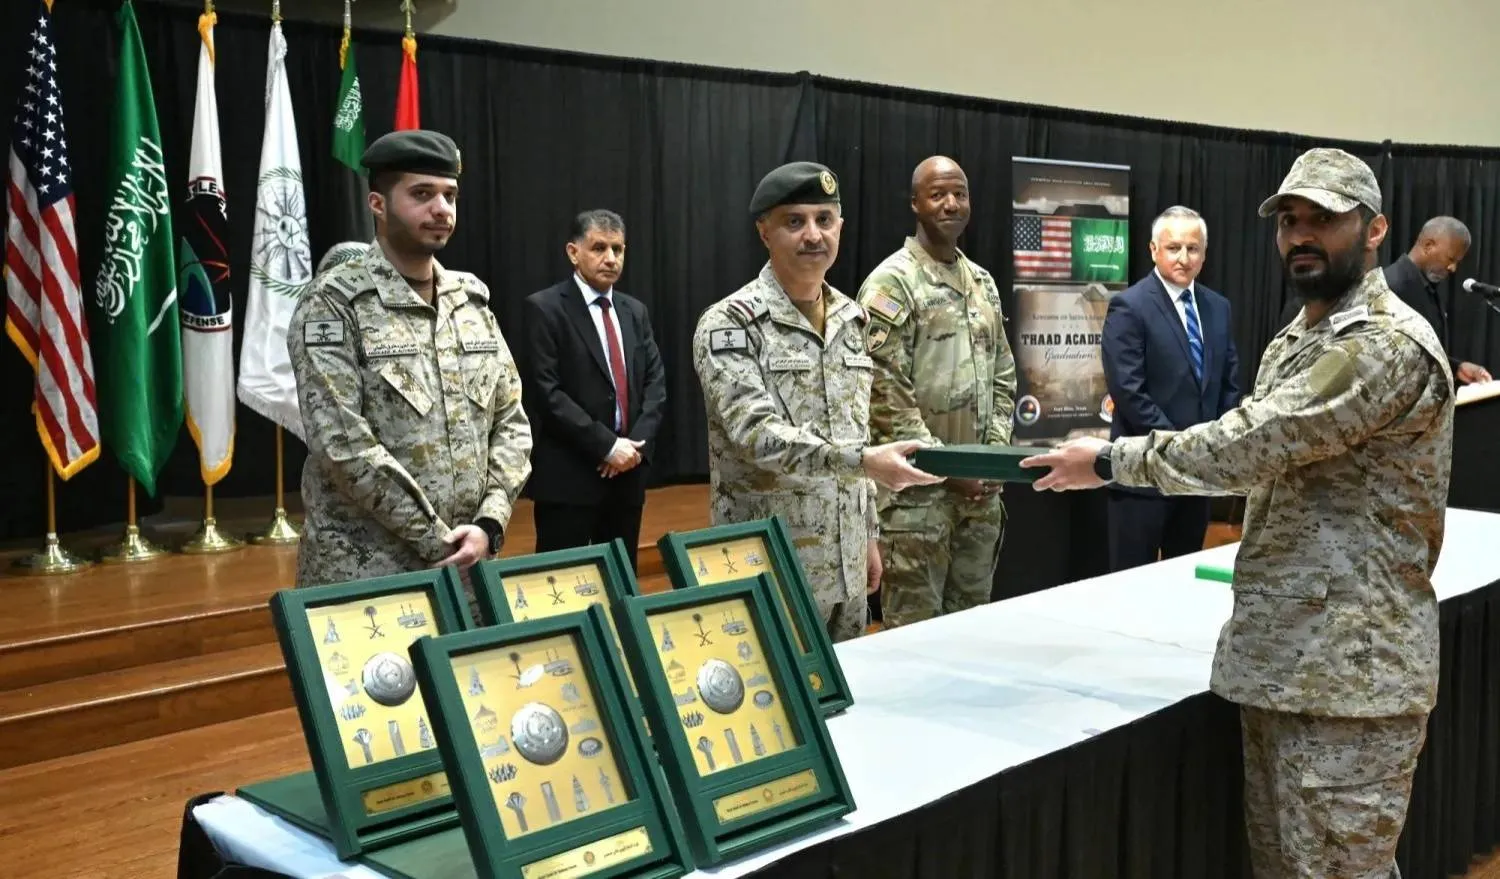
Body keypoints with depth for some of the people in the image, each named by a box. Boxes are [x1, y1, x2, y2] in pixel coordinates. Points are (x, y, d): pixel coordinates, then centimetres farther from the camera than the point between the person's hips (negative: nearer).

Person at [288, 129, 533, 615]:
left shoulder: (472, 300, 9)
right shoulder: (334, 303, -8)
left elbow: (511, 421, 8)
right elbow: (342, 443, -16)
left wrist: (489, 524, -7)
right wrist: (436, 539, -15)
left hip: (464, 565, 5)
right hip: (363, 573, -5)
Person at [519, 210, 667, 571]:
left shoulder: (635, 311, 14)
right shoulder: (544, 309, -6)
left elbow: (655, 382, 10)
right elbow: (546, 392, -14)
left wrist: (638, 444, -6)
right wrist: (607, 446, -16)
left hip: (627, 473, 6)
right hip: (568, 477, -6)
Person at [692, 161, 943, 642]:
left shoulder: (850, 319, 10)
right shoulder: (730, 324, -11)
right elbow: (756, 434, -24)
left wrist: (868, 534, 15)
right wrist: (863, 460, -33)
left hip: (846, 562, 7)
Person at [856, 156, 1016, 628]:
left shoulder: (983, 282, 13)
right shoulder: (891, 283, -10)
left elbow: (1002, 376, 16)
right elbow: (885, 394, -15)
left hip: (980, 486, 7)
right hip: (918, 487, -7)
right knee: (915, 629, 0)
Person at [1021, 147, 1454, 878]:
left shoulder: (1389, 345, -17)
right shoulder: (1296, 341, 15)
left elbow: (1250, 445, -23)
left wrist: (1112, 459, -12)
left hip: (1349, 670, -9)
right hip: (1280, 655, 9)